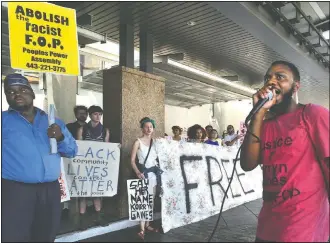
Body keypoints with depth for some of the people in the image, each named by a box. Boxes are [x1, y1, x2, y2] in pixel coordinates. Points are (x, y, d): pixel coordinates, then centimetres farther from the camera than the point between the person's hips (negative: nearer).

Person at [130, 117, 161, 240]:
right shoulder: (138, 142, -7)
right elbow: (132, 160, -10)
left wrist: (159, 168, 0)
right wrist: (138, 173, -23)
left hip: (153, 173, 6)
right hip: (143, 173, -6)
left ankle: (147, 225, 24)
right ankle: (142, 229, -3)